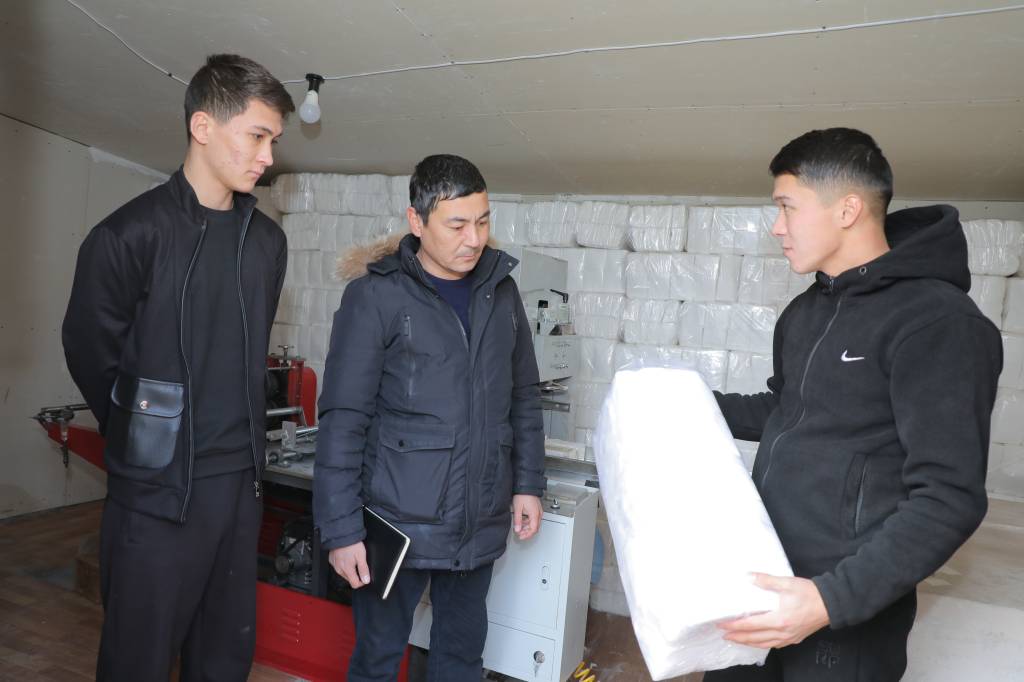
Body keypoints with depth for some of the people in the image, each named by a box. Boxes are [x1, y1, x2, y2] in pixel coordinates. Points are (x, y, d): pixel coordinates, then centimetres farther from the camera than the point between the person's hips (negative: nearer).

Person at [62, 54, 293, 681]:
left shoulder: (268, 240, 7)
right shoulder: (130, 235, -11)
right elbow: (91, 356, -3)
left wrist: (241, 436, 12)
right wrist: (140, 437, 8)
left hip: (240, 481, 5)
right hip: (157, 488, -5)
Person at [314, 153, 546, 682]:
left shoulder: (501, 289, 6)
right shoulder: (376, 296, -9)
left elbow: (524, 396, 12)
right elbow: (343, 421, -10)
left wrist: (528, 483, 8)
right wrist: (341, 529, -11)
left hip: (481, 523, 5)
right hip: (400, 521, -4)